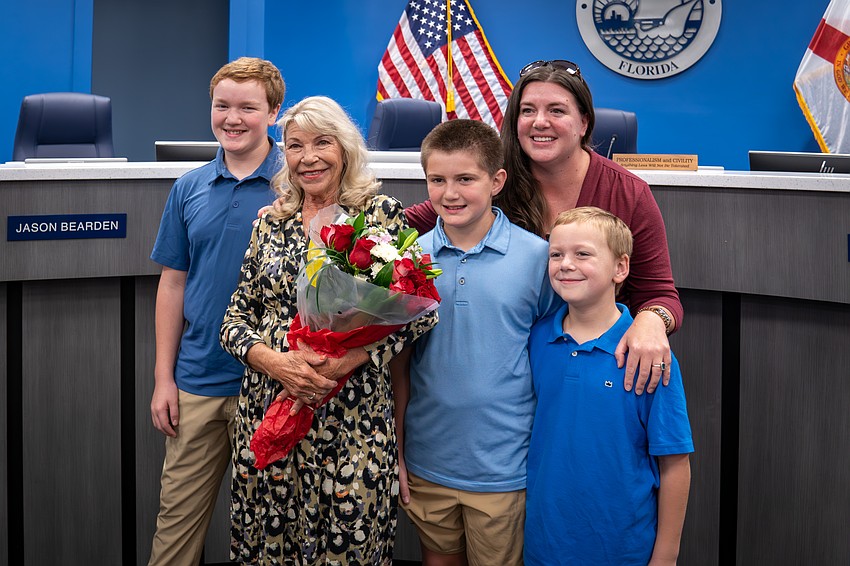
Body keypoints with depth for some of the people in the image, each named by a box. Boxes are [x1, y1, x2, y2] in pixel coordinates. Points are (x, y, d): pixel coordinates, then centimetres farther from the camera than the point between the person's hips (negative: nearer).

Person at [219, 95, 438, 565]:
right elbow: (235, 320, 9)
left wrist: (346, 360, -19)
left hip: (352, 417, -3)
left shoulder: (383, 214, -2)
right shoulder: (271, 222, 9)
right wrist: (273, 361, -12)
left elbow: (420, 310, -7)